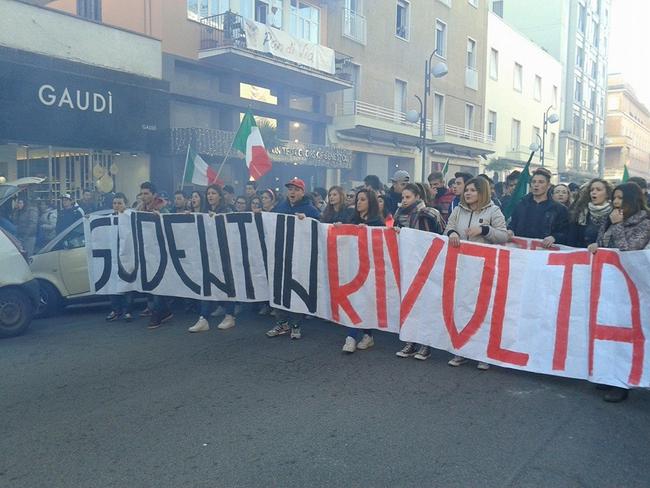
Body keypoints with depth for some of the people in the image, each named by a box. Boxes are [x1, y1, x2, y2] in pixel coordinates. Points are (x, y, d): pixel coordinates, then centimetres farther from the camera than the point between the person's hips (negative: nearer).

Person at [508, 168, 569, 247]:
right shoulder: (521, 205, 20)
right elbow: (512, 225, 22)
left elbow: (565, 234, 5)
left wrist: (553, 238, -15)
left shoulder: (559, 209, 10)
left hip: (545, 250, -3)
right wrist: (510, 231, 0)